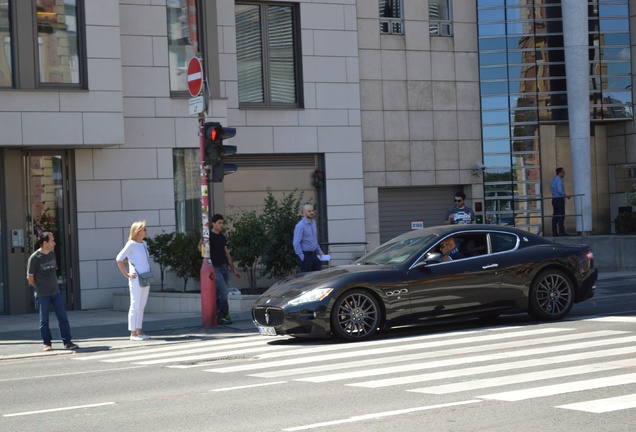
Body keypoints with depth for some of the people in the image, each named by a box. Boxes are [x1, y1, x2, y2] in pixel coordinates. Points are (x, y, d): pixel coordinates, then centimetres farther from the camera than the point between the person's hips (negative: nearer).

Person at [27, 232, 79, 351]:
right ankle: (46, 343, 16)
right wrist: (40, 289, 3)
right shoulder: (34, 258, -12)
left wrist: (53, 285, 13)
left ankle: (67, 342, 6)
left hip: (55, 292, 5)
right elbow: (30, 277, -5)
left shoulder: (52, 254, 5)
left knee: (63, 317, 1)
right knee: (44, 320, 5)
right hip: (42, 295, -5)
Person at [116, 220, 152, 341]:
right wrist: (127, 275, -13)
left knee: (141, 306, 10)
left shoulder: (144, 244, 13)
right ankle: (133, 333, 1)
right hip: (136, 280, -7)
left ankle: (139, 331, 16)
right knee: (135, 306, -3)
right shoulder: (131, 244, -9)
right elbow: (119, 259, -14)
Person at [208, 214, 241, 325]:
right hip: (215, 268, -7)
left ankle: (218, 317, 9)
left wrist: (233, 269, 22)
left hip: (225, 268, 7)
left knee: (219, 294, 7)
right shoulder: (209, 236, -5)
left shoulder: (222, 237, 17)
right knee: (224, 292, -14)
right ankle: (225, 315, -2)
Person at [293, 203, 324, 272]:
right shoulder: (300, 226, -16)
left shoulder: (313, 222, 10)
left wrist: (319, 251, 16)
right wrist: (302, 258, -17)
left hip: (314, 255, 8)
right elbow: (296, 243, -17)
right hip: (306, 255, -8)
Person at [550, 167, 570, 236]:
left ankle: (554, 232, 4)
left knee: (555, 216, 6)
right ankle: (561, 231, -12)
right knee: (561, 216, -9)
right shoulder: (559, 180, -12)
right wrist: (566, 196, -10)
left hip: (554, 199, 9)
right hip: (559, 199, -9)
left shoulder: (553, 180, 17)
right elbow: (560, 191, -21)